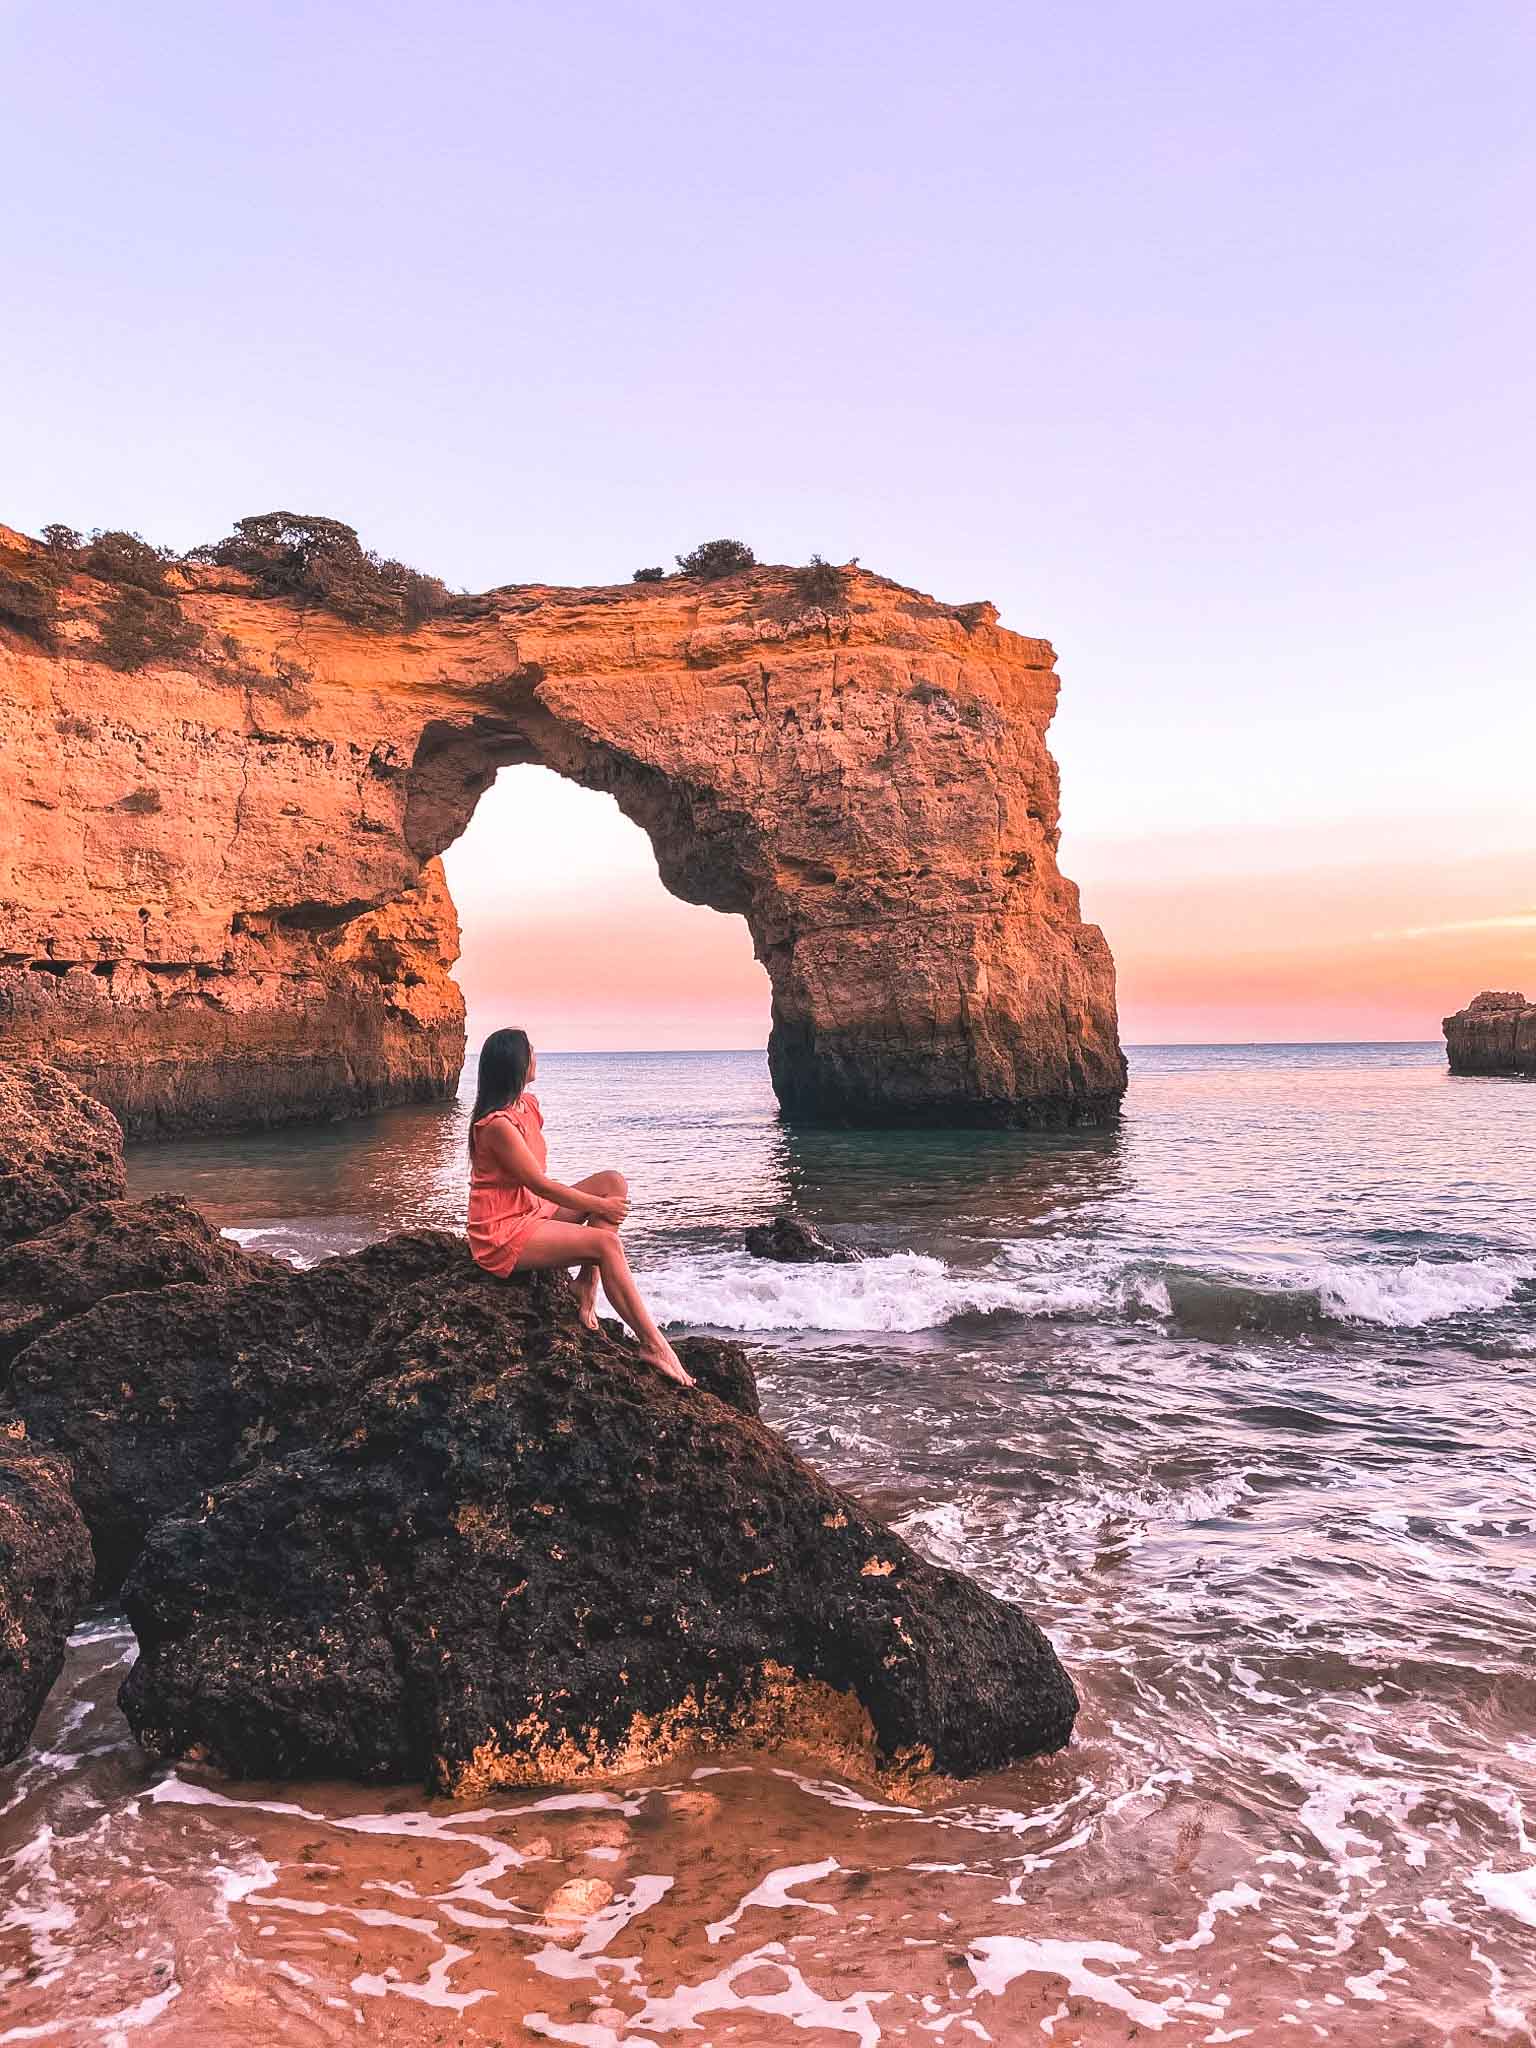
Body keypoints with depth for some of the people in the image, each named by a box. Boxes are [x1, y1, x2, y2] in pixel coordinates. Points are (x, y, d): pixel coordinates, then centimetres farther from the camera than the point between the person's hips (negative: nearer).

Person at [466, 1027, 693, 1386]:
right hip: (503, 1237, -9)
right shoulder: (497, 1124, -22)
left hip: (533, 1211, 9)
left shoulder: (527, 1104, 8)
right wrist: (599, 1205, -10)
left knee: (614, 1182, -5)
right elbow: (540, 1184, -18)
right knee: (606, 1242, -23)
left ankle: (587, 1282, -10)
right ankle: (652, 1345, -21)